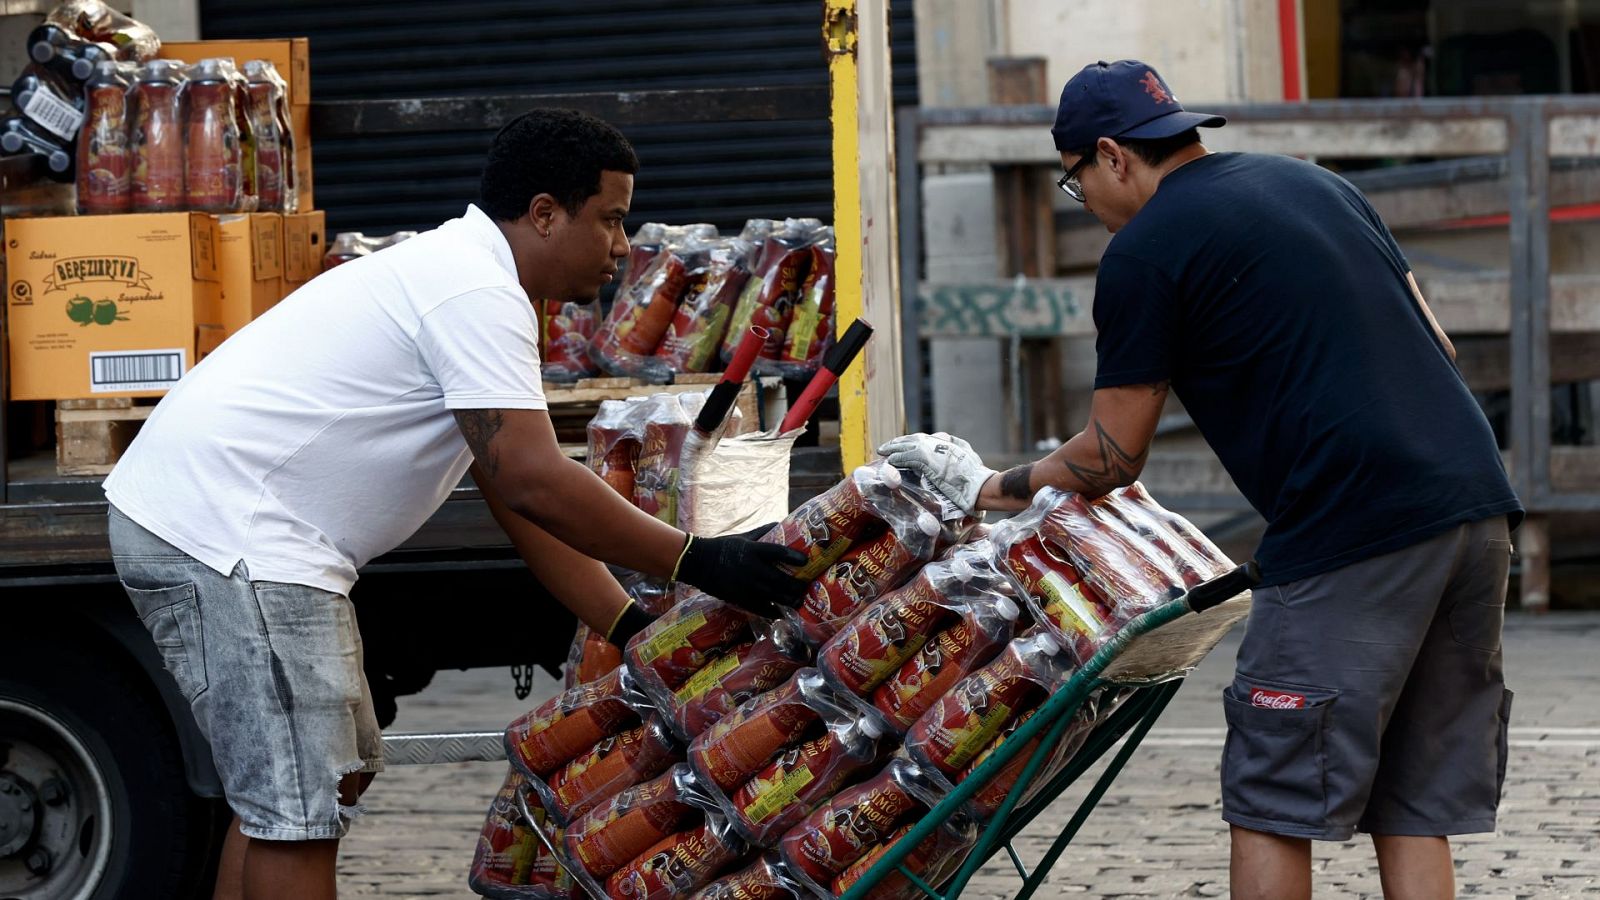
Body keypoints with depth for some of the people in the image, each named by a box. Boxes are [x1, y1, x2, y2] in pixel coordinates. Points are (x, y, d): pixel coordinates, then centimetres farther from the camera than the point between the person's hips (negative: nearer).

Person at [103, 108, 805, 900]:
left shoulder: (455, 275, 20)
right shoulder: (479, 295, -14)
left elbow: (521, 500, 19)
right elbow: (537, 485, -22)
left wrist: (634, 630, 12)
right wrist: (695, 561, -16)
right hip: (224, 533, -11)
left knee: (336, 771, 18)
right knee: (299, 806, -12)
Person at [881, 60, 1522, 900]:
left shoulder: (1143, 252, -1)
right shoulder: (1315, 183, 21)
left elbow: (1112, 458, 3)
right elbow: (1432, 342, 21)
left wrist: (983, 488, 17)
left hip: (1354, 532, -8)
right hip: (1477, 506, 8)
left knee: (1272, 802, 1)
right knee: (1410, 810, 11)